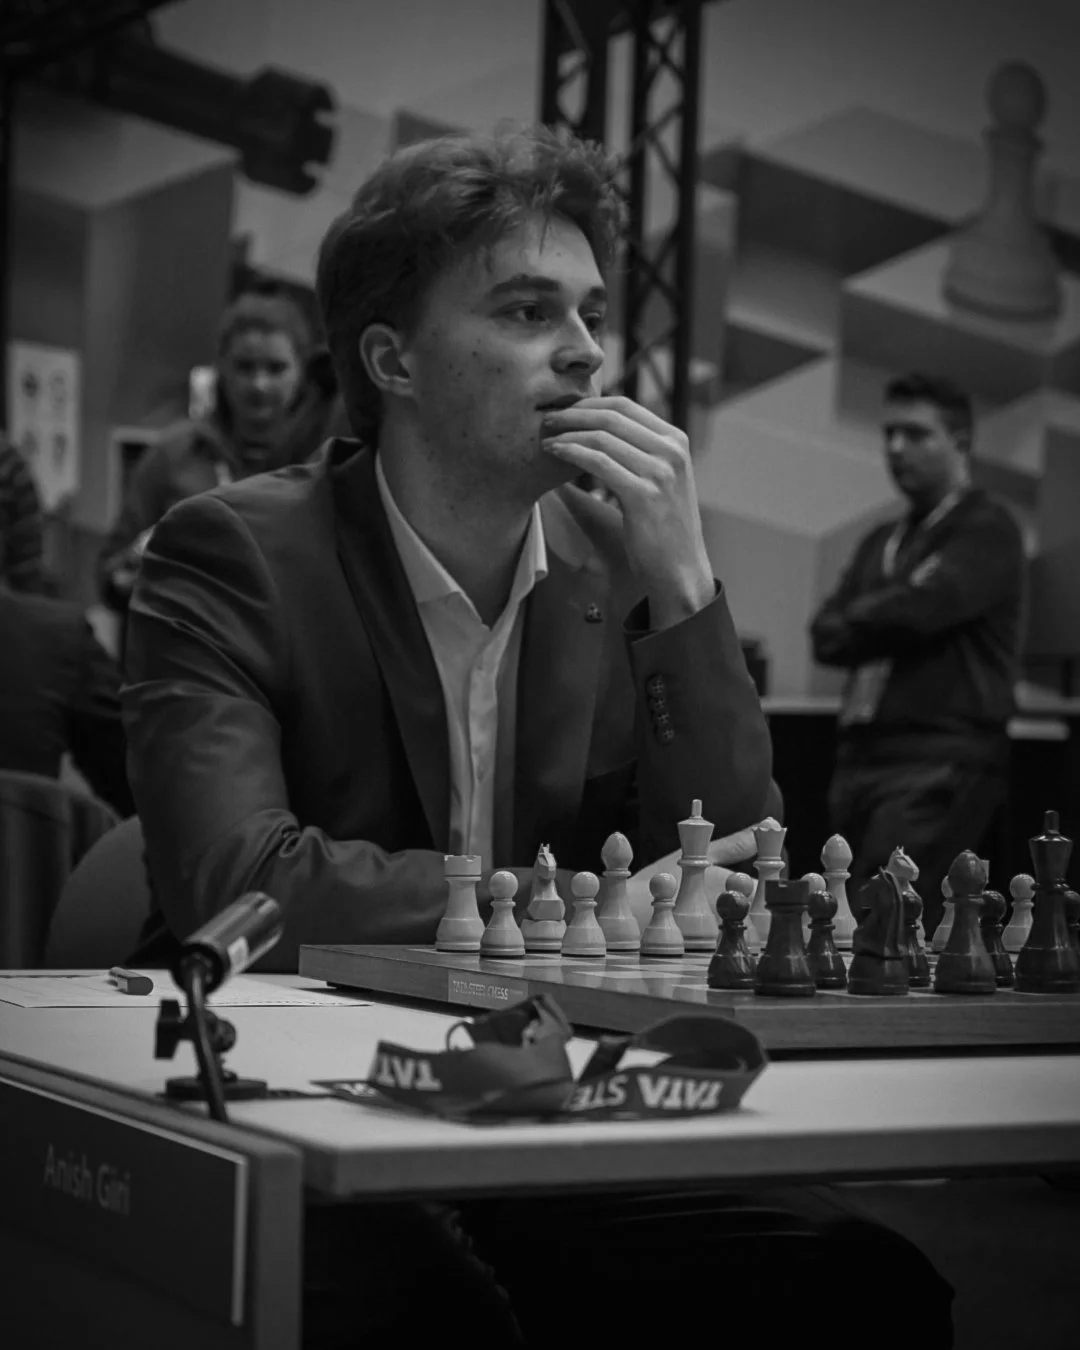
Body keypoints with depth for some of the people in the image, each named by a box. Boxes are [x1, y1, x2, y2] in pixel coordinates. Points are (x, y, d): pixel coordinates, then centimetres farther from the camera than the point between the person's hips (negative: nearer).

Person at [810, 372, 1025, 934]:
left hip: (942, 763, -7)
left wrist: (856, 621, 2)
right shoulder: (882, 541, 22)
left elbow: (923, 606, -16)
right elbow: (827, 635, 11)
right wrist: (884, 626, -8)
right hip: (863, 756, 7)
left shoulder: (987, 529, -1)